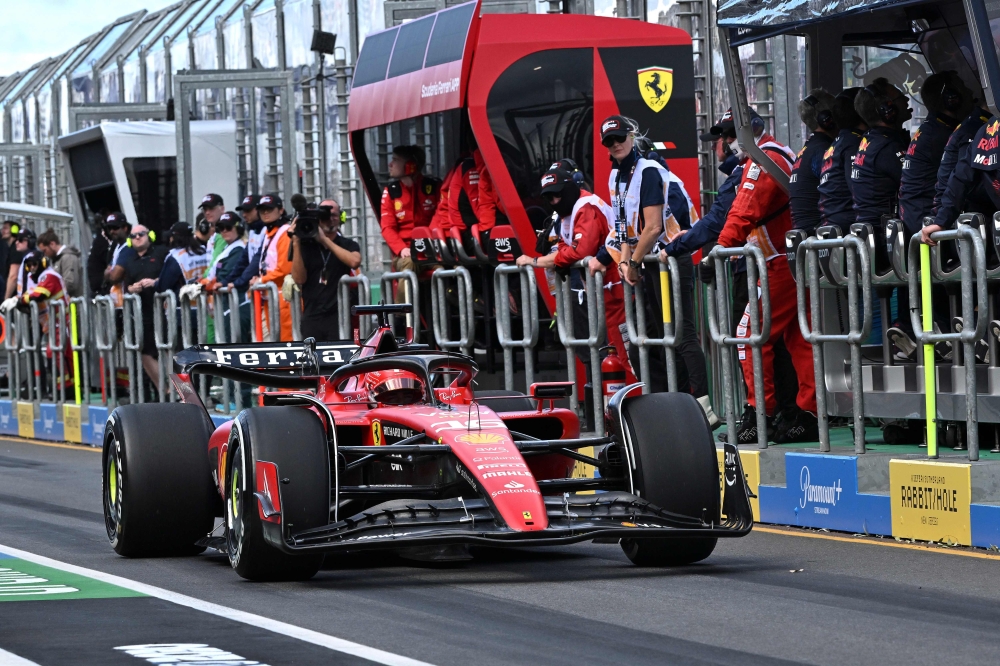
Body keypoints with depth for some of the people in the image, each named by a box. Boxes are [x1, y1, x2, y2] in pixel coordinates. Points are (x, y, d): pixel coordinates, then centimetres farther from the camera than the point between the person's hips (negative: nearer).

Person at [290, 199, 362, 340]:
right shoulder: (306, 246, 10)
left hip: (339, 317, -2)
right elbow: (299, 278, -1)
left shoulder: (348, 245, 9)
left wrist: (325, 240, -11)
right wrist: (296, 243, -7)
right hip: (311, 318, 2)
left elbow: (354, 262, -14)